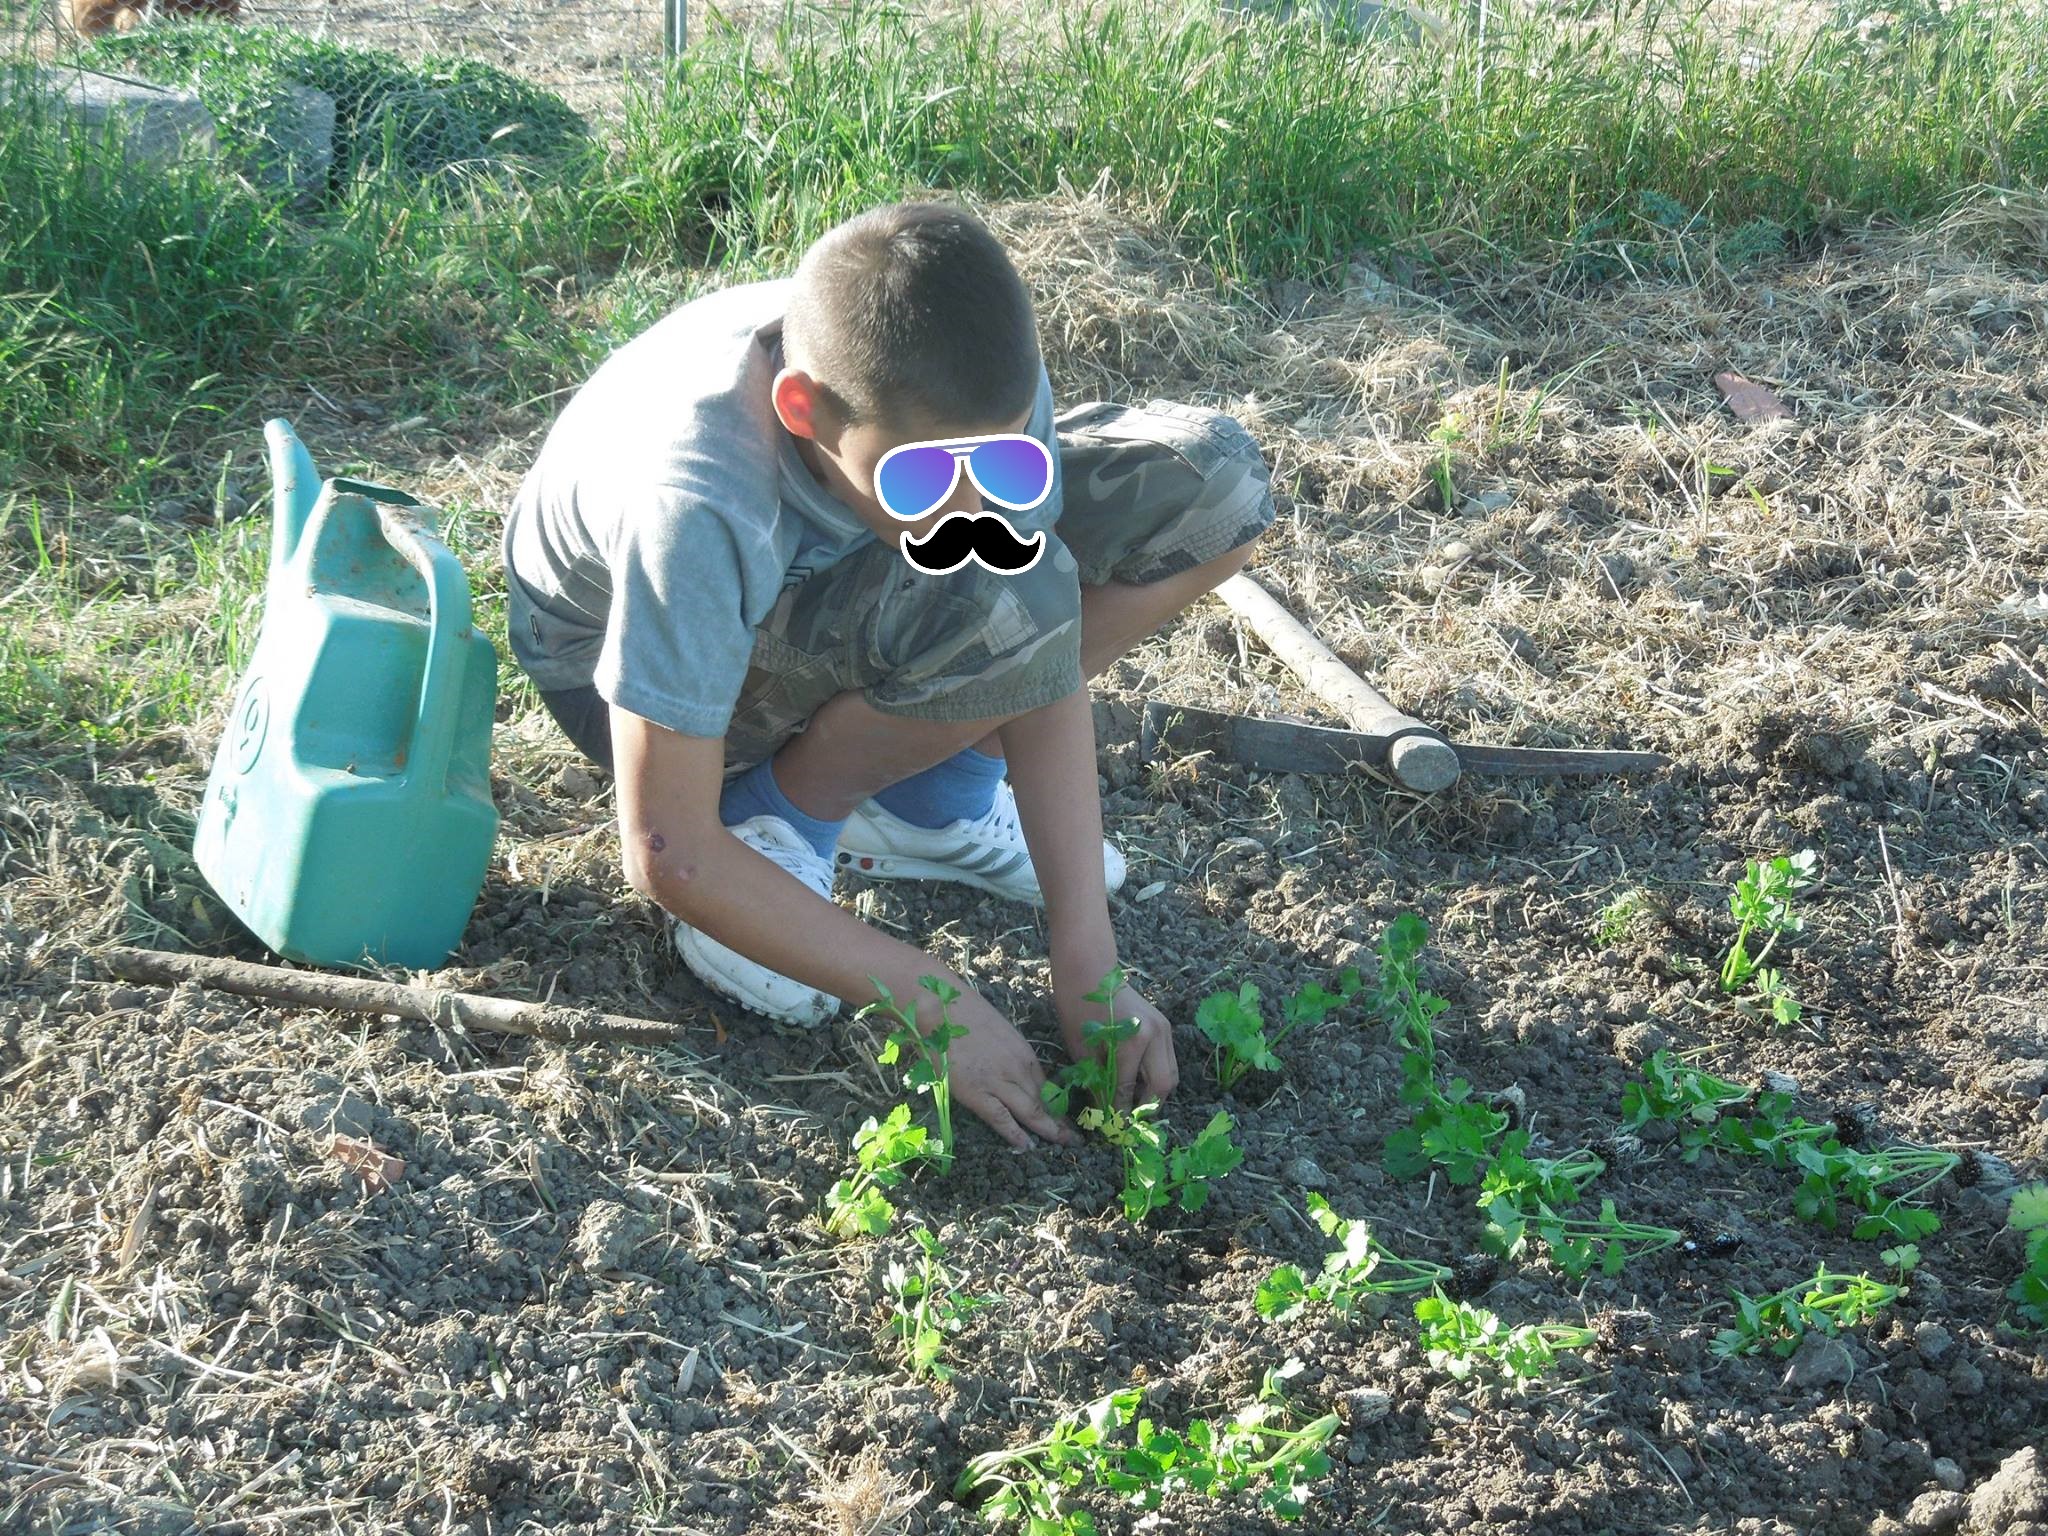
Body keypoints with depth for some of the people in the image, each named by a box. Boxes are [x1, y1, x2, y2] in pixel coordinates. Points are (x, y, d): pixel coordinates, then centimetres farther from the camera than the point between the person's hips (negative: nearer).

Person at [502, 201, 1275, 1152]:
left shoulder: (979, 395, -27)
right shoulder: (694, 506, -41)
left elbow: (1046, 668, -19)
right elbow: (667, 854, -34)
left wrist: (1088, 968, -24)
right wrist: (934, 1004, -32)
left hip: (817, 568, 6)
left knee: (1210, 484, -14)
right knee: (1000, 601, -37)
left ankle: (921, 792, 1)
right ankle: (785, 817, -8)